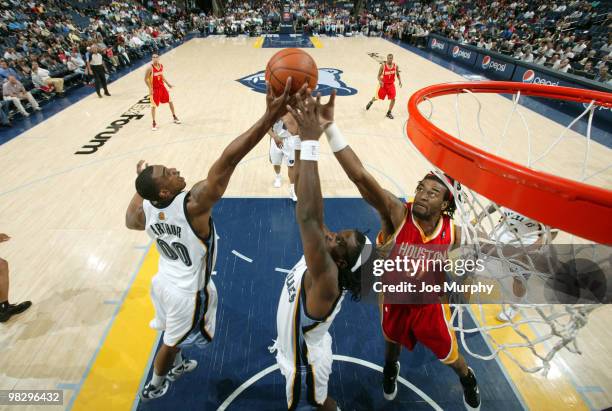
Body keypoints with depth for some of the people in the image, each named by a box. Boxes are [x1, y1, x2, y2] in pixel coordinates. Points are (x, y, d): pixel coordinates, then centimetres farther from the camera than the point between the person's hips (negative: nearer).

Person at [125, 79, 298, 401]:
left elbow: (130, 223, 12)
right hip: (189, 291, -5)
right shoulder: (193, 204, -37)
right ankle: (154, 387, 51)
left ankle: (176, 367, 61)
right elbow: (228, 160, -47)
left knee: (174, 335, 33)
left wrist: (141, 185, 16)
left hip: (164, 281, 6)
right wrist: (270, 117, -54)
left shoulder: (144, 209, -15)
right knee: (171, 341, 23)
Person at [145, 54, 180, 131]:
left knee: (170, 101, 10)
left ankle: (174, 117, 27)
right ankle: (154, 123, 8)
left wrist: (167, 83, 16)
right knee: (153, 106, -1)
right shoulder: (150, 68, -17)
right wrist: (150, 88, -20)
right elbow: (146, 79, -13)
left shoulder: (161, 66, 2)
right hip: (154, 89, -6)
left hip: (162, 87, 6)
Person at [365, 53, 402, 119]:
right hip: (383, 84, -2)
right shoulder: (383, 65, -15)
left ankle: (389, 113, 9)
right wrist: (380, 81, -30)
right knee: (377, 97, 11)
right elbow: (379, 75, -10)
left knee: (393, 99, -8)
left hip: (391, 84, 2)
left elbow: (397, 74, 8)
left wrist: (399, 81, -9)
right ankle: (371, 102, 47)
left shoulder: (395, 66, -7)